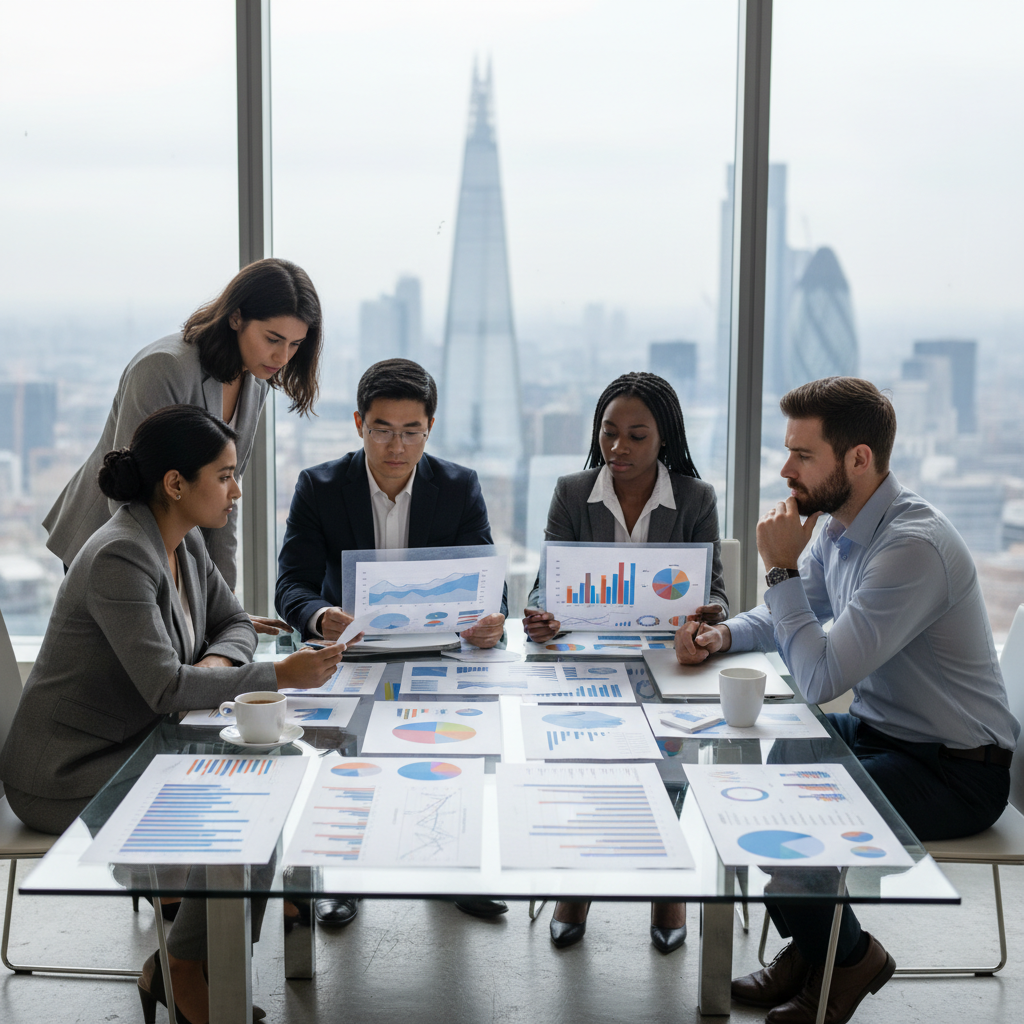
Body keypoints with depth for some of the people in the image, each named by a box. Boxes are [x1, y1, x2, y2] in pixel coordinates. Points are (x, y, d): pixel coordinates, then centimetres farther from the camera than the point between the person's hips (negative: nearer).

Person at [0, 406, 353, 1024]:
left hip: (131, 749, 9)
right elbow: (164, 686, -32)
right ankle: (182, 973, 3)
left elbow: (235, 623, 12)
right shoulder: (119, 559, -25)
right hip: (67, 776, -9)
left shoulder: (186, 543, 4)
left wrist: (216, 663, -11)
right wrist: (280, 676, -33)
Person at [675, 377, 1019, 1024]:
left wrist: (781, 567, -23)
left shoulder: (915, 547, -28)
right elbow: (790, 617, 18)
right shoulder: (839, 525, 2)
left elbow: (820, 678, -30)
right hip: (877, 730, 9)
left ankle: (847, 956, 8)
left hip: (956, 770, -9)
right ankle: (807, 945, 17)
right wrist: (723, 635, -2)